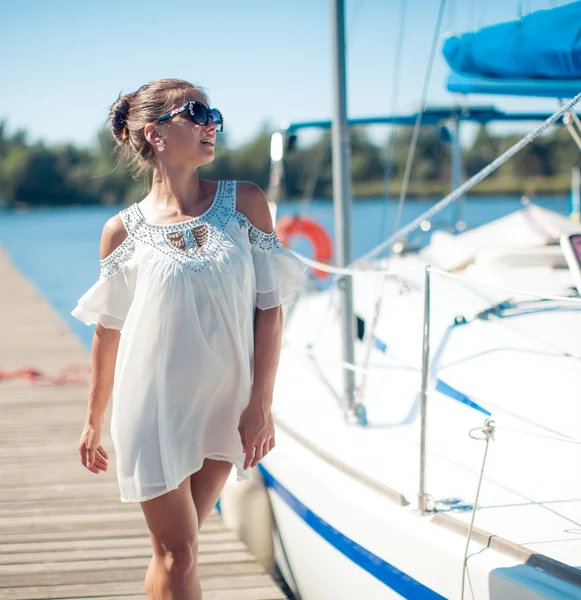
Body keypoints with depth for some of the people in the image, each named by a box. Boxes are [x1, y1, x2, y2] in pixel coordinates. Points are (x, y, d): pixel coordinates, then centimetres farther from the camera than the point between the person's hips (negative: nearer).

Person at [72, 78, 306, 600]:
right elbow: (108, 330, 6)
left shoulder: (244, 202, -1)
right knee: (176, 556, 3)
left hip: (224, 405, 2)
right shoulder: (124, 231, -4)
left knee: (177, 547, 13)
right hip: (155, 405, -2)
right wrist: (94, 421, 12)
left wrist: (261, 406, -7)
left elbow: (270, 309, -2)